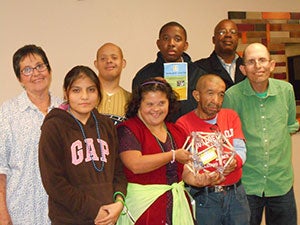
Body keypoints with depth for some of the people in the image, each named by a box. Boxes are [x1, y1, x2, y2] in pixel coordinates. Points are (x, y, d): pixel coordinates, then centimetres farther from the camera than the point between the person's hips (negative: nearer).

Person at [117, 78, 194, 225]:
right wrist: (173, 155, -18)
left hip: (177, 202, 6)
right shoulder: (128, 130, -8)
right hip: (143, 203, -5)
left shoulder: (176, 131, 12)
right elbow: (135, 165, -22)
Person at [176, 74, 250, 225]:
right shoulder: (184, 124, -7)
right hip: (204, 198, -4)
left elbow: (240, 149, -1)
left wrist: (234, 162, -24)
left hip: (236, 194, 4)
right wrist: (195, 179, -37)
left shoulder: (231, 116, 8)